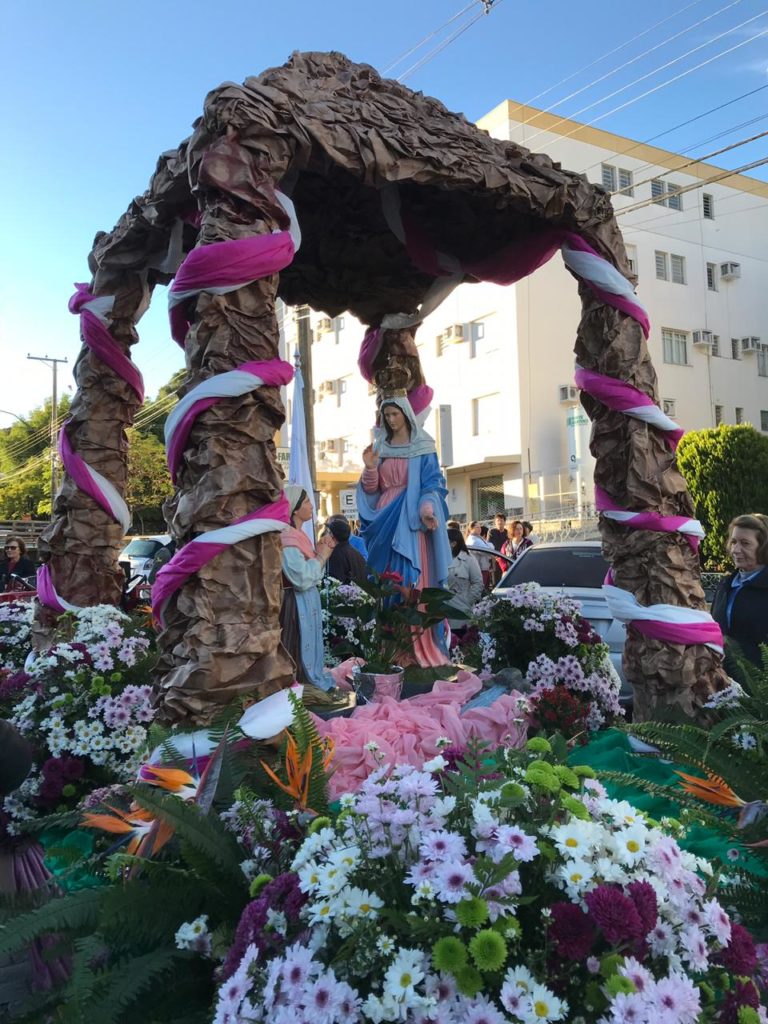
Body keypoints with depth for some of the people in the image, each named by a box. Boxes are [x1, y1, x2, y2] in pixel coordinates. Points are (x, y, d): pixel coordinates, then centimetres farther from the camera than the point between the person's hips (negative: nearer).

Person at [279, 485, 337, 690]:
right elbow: (302, 579, -26)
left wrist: (321, 551, 6)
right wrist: (322, 555, -13)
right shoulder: (286, 537, -18)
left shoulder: (297, 534, 13)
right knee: (299, 656, -2)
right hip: (296, 606, -10)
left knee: (307, 651, 16)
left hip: (307, 603, 10)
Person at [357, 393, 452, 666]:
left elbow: (432, 483, -6)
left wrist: (426, 509, -23)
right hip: (385, 521, 5)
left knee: (413, 582, -9)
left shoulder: (422, 447, 2)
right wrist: (370, 468, -6)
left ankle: (419, 646, -4)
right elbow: (372, 490, 13)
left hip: (411, 521, -4)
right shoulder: (380, 447, 15)